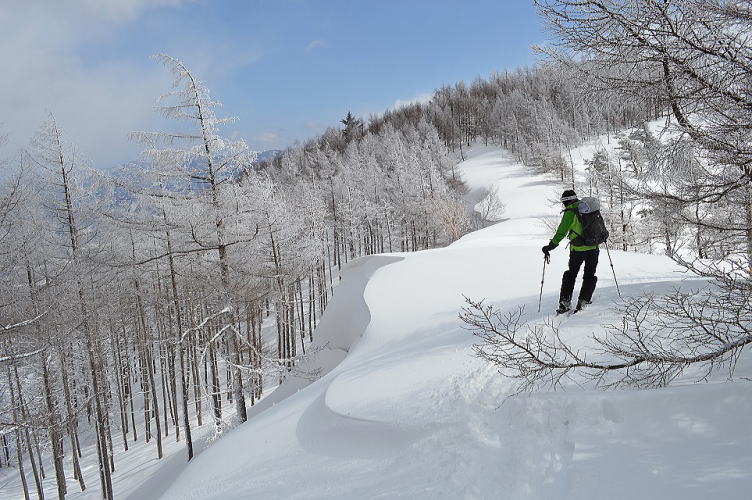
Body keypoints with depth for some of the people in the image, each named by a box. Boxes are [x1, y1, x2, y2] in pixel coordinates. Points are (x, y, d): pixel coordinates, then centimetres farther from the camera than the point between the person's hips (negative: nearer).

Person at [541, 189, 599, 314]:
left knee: (571, 274, 14)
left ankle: (565, 301, 10)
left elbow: (561, 232, -15)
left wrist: (550, 246, -9)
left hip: (578, 249, -4)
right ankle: (583, 300, 5)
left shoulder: (570, 212, -11)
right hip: (593, 248, 4)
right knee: (589, 276, 16)